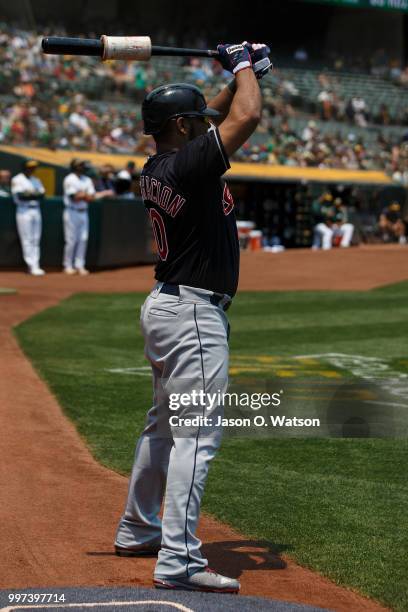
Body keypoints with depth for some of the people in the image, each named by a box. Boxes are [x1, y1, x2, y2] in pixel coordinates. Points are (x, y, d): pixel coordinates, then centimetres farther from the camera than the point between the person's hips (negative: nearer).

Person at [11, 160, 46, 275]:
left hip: (36, 210, 6)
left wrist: (30, 194, -11)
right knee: (27, 239, -8)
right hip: (24, 211, -6)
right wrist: (35, 194, -6)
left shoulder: (36, 180, 17)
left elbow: (42, 194, 5)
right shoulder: (17, 180, -2)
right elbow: (19, 196, -14)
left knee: (36, 239, 4)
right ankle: (32, 266, -9)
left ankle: (36, 265, 5)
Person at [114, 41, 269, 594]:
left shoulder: (156, 170, 8)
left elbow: (219, 116, 24)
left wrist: (240, 78, 13)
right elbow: (247, 117, -21)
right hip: (194, 314, -10)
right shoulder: (188, 165, -19)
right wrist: (243, 65, -3)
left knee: (164, 424, 22)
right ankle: (178, 561, -15)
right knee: (197, 435, -12)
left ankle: (138, 529, 35)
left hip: (165, 306, 10)